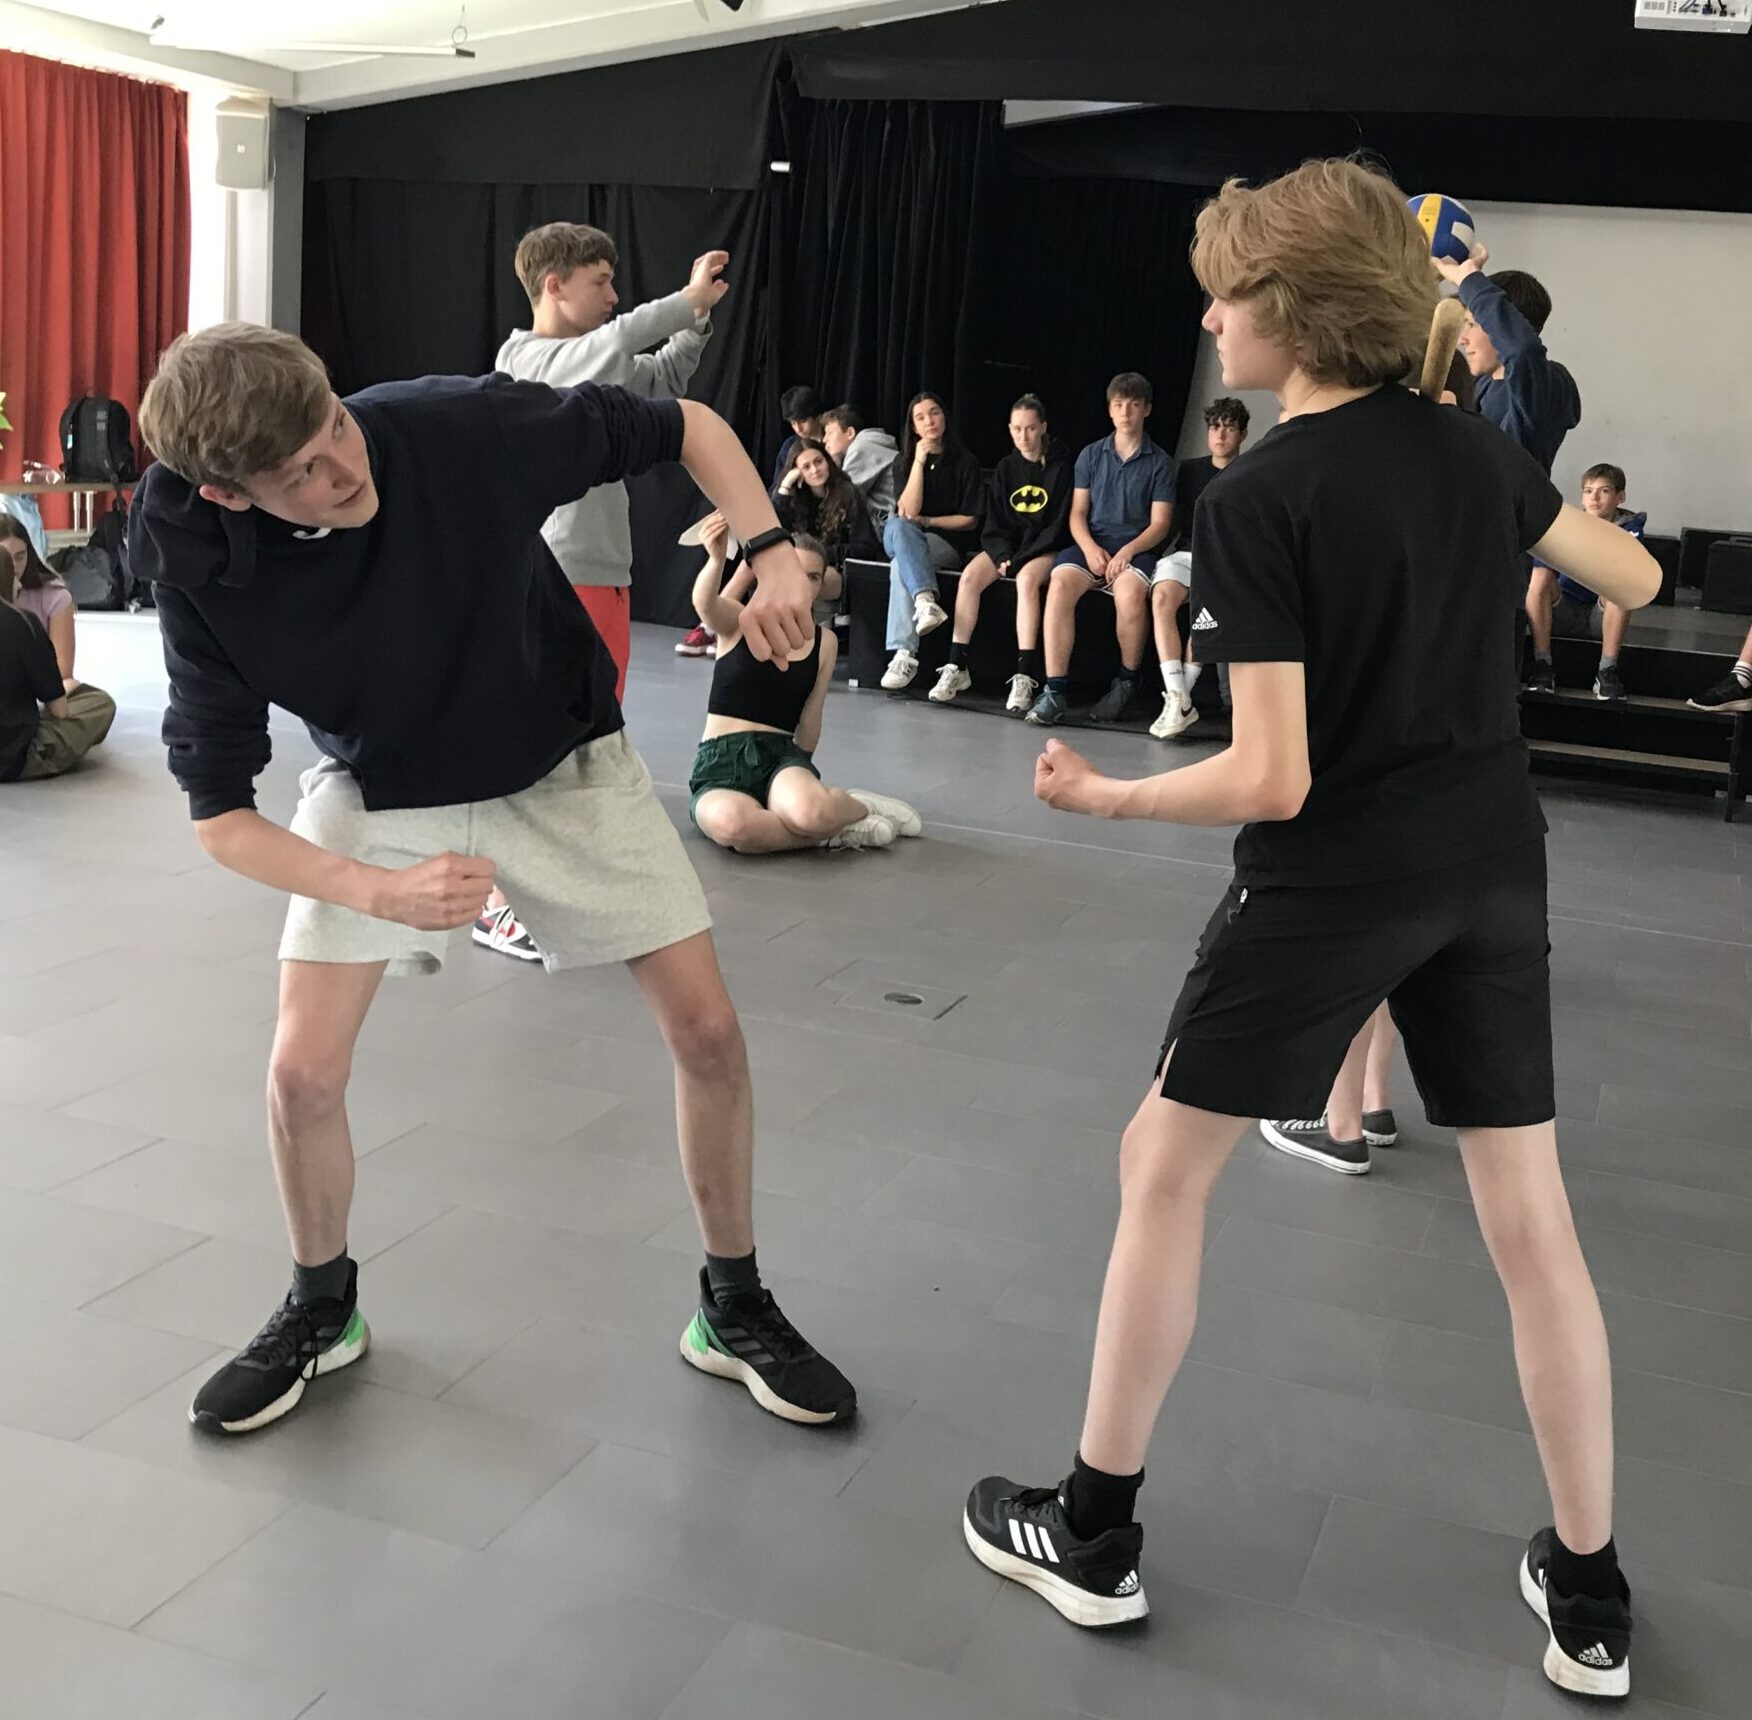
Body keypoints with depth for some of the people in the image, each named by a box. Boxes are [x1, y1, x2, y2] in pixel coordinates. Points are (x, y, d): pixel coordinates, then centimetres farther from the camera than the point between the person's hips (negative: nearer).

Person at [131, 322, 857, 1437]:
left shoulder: (467, 428, -31)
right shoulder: (205, 574, -26)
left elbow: (686, 427, -15)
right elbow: (220, 816, -20)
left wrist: (772, 553, -30)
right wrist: (381, 891, -36)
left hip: (565, 762, 0)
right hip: (380, 793, 0)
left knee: (708, 1031, -4)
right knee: (304, 1072, -9)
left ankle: (736, 1310, 19)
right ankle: (322, 1311, 22)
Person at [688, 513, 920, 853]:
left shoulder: (825, 641, 11)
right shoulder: (738, 622, 2)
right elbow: (705, 603, -23)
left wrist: (802, 775, 14)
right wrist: (716, 560, -42)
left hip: (781, 755, 1)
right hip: (720, 762, -1)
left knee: (811, 812, -39)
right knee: (731, 823, -40)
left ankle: (855, 806, -1)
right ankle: (836, 831, -15)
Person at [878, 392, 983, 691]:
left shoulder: (965, 463, 3)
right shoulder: (904, 461, 10)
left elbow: (969, 520, 2)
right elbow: (907, 511, -7)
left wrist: (926, 521, -4)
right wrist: (919, 462, -10)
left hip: (949, 544, -2)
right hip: (902, 538, 2)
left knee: (901, 566, -35)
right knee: (897, 525, -36)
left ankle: (904, 654, -46)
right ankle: (926, 600, -56)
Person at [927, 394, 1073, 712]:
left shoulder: (1061, 467, -3)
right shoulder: (1006, 468, 10)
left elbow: (1061, 524, -8)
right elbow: (993, 523, 9)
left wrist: (1018, 560, -15)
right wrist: (1002, 555, -11)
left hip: (1045, 547, -4)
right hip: (1006, 544, 4)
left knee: (1027, 578, -36)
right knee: (968, 576, -23)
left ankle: (1025, 677, -39)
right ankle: (956, 668, -21)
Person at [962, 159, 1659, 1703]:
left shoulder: (1253, 503, -17)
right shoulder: (1476, 449, 2)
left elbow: (1273, 780, -20)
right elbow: (1636, 582, 19)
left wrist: (1107, 797, -6)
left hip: (1330, 882, -6)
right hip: (1491, 868, 6)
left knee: (1165, 1167, 11)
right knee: (1532, 1220, 13)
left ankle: (1093, 1534, 22)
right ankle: (1591, 1598, 25)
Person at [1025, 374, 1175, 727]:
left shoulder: (1159, 463, 8)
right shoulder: (1091, 455, 14)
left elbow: (1160, 523, 1)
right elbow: (1077, 513, 10)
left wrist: (1127, 551, -16)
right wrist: (1090, 548, -11)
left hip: (1136, 548, -2)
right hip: (1092, 543, 2)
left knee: (1130, 593, -37)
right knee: (1060, 585, -32)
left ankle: (1128, 681, -13)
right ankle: (1055, 691, -34)